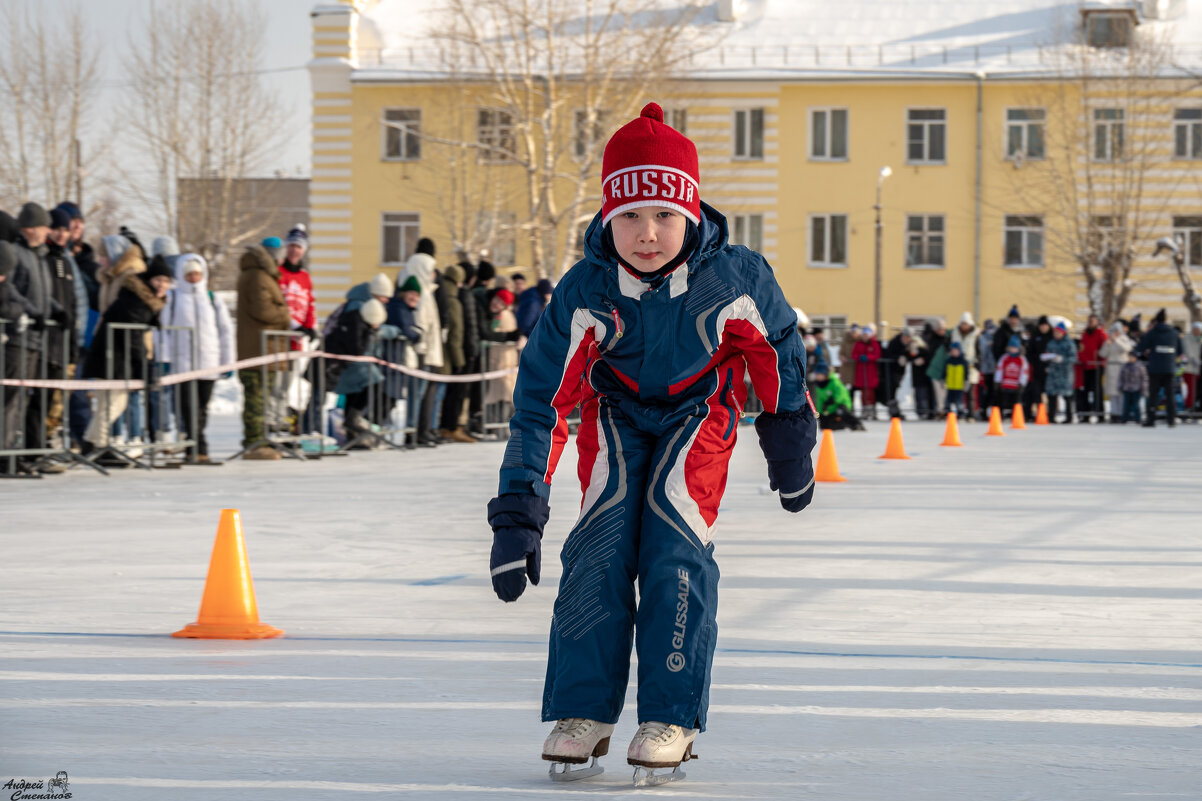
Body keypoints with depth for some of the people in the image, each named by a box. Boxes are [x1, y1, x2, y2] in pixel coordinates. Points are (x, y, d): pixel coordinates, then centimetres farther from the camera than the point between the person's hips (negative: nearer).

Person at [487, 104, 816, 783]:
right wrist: (518, 513, -31)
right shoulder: (584, 294, -29)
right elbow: (542, 400, -26)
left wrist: (791, 445, 6)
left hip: (699, 408, -1)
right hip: (616, 410, 1)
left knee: (676, 546, -16)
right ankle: (582, 711, -1)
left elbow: (778, 347, -7)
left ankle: (672, 717, -8)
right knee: (601, 544, -12)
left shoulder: (736, 280, -28)